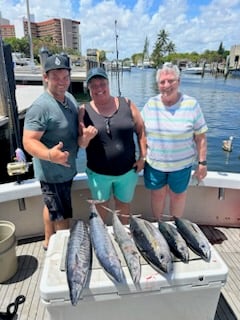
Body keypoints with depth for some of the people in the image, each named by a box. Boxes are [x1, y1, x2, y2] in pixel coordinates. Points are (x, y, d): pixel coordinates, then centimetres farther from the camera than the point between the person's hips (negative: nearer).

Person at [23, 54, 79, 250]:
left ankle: (49, 241, 46)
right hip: (53, 173, -9)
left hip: (66, 169, 9)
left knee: (52, 207, 26)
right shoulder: (41, 107, -25)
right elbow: (29, 142, -27)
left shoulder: (69, 97, 2)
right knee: (62, 219, 5)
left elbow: (77, 126, 17)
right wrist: (49, 155, -46)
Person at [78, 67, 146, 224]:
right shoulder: (85, 110, -5)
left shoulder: (126, 104, -4)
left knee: (124, 204, 20)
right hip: (98, 172, 0)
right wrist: (86, 137, -27)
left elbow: (141, 130, 2)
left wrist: (142, 157, -3)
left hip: (127, 170, 1)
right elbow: (81, 144, -4)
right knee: (101, 205, 20)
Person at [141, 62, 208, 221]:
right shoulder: (150, 104, -4)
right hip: (154, 163, 2)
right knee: (157, 194, 18)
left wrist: (202, 162, -6)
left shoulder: (191, 104, -11)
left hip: (181, 164, -2)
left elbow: (200, 136, -6)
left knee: (178, 195, 16)